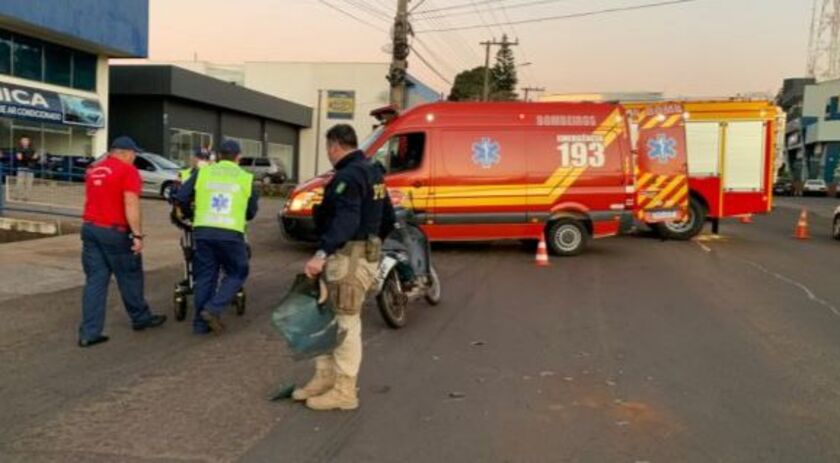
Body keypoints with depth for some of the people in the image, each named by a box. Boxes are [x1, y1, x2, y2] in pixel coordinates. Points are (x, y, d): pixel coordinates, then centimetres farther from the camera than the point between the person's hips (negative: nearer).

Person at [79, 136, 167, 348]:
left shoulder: (94, 170, 14)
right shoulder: (128, 171, -10)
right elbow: (131, 205, -18)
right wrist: (137, 235, -18)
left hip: (90, 228, 7)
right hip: (115, 231, -7)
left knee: (95, 280, 6)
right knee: (129, 277, 10)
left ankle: (89, 332, 4)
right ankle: (141, 318, 27)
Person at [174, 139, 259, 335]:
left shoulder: (203, 172, 9)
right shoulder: (246, 178, 8)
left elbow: (181, 198, 7)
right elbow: (251, 212, 14)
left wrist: (190, 215, 26)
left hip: (203, 231, 3)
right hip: (231, 233, -2)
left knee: (205, 277, 12)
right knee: (237, 274, 14)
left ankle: (201, 323, 15)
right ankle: (213, 308, -3)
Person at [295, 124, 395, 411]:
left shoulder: (348, 176, -15)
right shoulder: (372, 173, 17)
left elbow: (346, 220, -30)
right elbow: (389, 219, 22)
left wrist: (322, 253, -37)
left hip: (349, 258, -10)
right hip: (364, 253, 10)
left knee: (345, 324, -3)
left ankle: (344, 392, 5)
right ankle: (325, 379, 25)